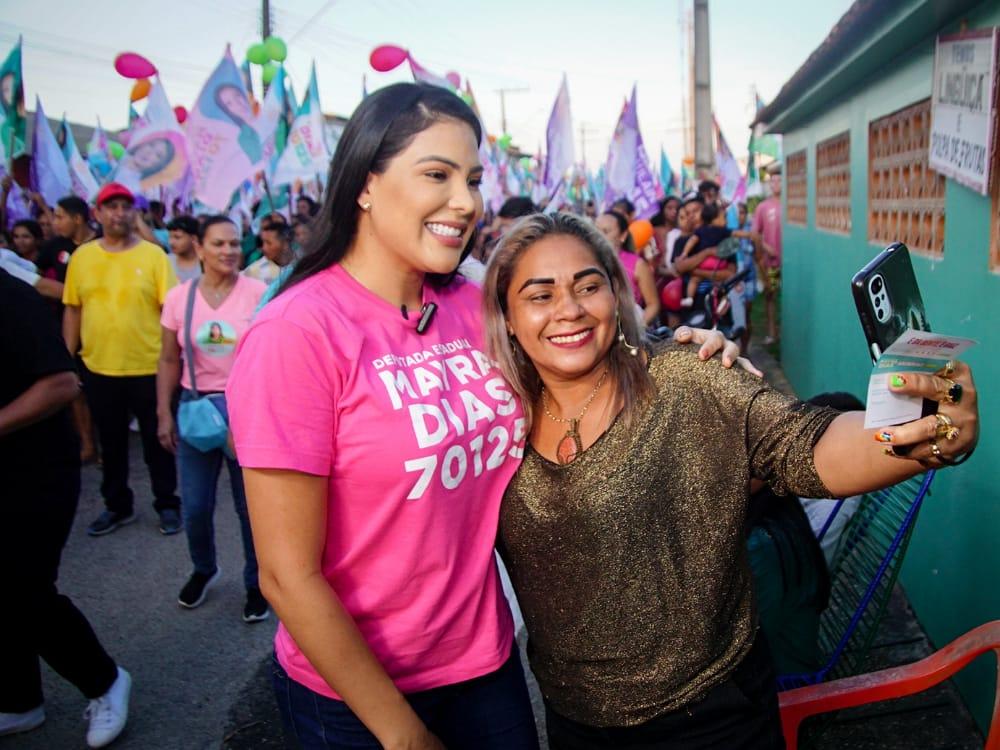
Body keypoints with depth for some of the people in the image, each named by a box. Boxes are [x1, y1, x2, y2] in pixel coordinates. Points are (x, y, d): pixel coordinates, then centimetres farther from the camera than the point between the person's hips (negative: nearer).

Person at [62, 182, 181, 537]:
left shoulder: (153, 255, -5)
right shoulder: (81, 256, 3)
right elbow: (73, 310, 8)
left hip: (149, 367, -3)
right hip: (98, 368, 3)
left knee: (156, 440, 9)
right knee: (111, 442, 16)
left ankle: (167, 504, 24)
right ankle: (117, 505, 32)